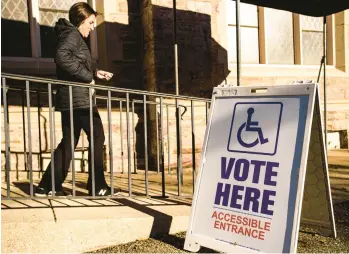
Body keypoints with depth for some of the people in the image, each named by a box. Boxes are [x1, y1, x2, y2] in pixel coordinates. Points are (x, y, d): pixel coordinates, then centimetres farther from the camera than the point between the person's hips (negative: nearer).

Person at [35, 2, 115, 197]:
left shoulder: (73, 35, 23)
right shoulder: (72, 34, -7)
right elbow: (62, 57, -27)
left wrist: (94, 74, 14)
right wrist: (87, 76, -21)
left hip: (69, 99, 10)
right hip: (79, 98, -10)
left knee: (68, 142, 11)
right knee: (97, 137, -1)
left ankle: (48, 187, 12)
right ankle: (97, 186, 4)